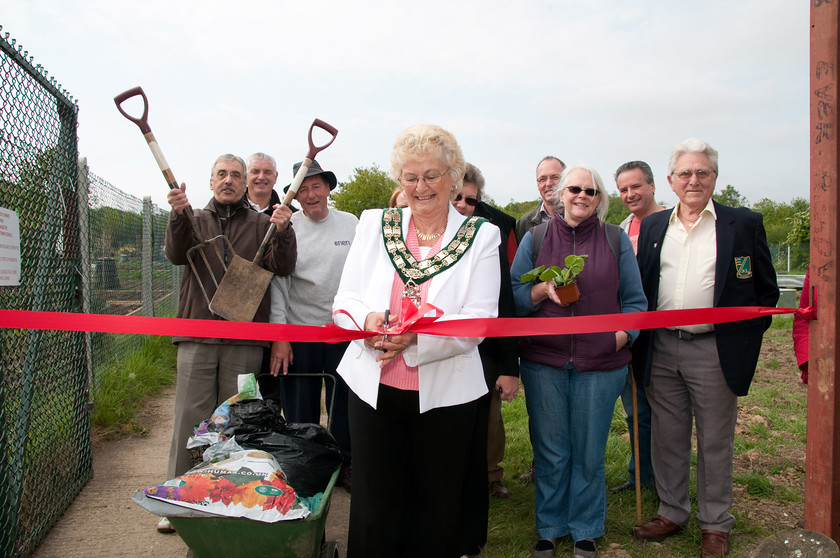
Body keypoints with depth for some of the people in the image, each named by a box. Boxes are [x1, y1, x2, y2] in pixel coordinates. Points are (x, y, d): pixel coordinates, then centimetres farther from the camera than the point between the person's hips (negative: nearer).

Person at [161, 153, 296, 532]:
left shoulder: (261, 224, 9)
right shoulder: (195, 219, 13)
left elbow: (282, 267, -2)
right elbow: (176, 254, -4)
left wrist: (283, 231, -20)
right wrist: (178, 215, -22)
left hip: (244, 339, 0)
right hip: (197, 334, 1)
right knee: (191, 417, 2)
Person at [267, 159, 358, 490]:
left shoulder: (350, 224, 4)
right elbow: (278, 283, -2)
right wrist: (279, 337, -6)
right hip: (299, 331, -1)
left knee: (343, 405, 11)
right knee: (299, 410, 9)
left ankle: (345, 464, 29)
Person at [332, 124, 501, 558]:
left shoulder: (480, 236, 0)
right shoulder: (374, 224, 7)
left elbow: (479, 319, -9)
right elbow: (345, 300, 5)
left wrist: (416, 335, -25)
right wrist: (368, 319, -18)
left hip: (444, 394, -1)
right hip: (373, 388, 2)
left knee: (436, 512, 12)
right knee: (374, 510, 10)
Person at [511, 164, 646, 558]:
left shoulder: (617, 240, 7)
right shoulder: (535, 238, 5)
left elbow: (634, 300, 9)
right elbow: (513, 294, 4)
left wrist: (622, 335, -5)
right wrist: (543, 291, -13)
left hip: (601, 363, 0)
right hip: (543, 361, 0)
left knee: (590, 452, 9)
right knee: (550, 451, 9)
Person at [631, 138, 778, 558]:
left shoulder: (744, 223, 0)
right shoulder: (652, 226, 9)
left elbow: (766, 291, 2)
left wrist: (744, 340, -6)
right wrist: (639, 341, 5)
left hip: (714, 352, -3)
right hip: (660, 350, 3)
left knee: (715, 442, 10)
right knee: (667, 438, 14)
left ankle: (715, 524, 27)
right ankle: (671, 511, 31)